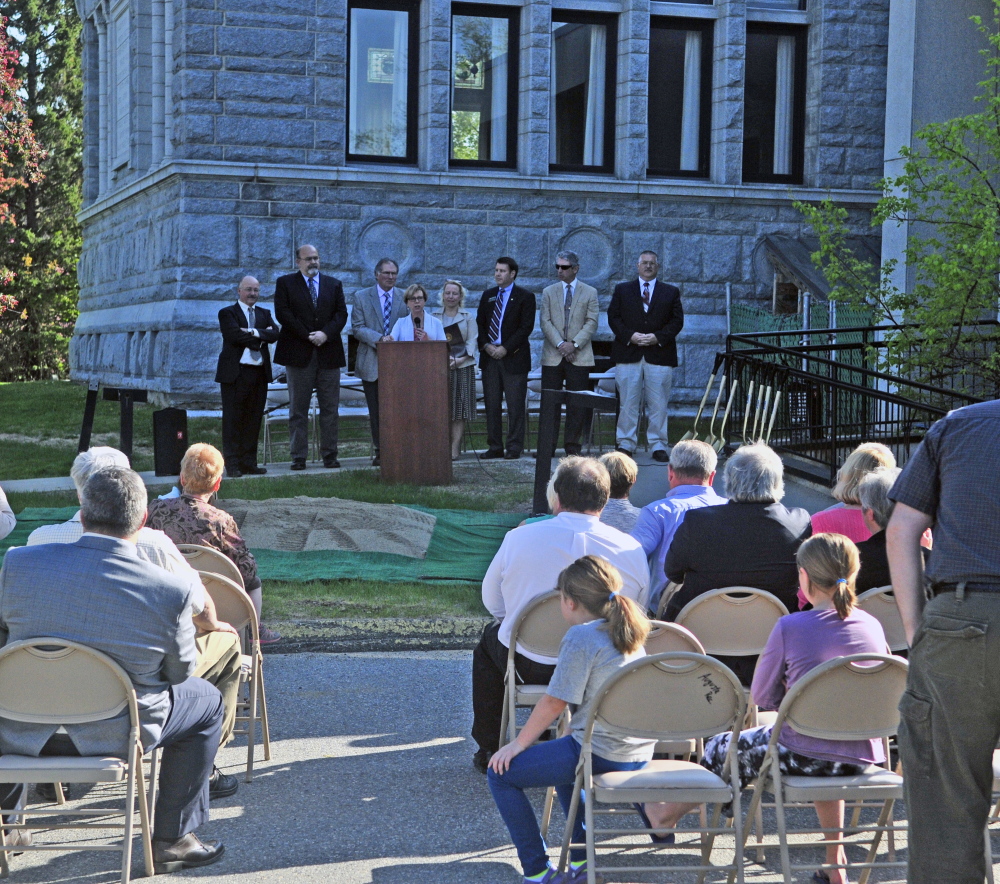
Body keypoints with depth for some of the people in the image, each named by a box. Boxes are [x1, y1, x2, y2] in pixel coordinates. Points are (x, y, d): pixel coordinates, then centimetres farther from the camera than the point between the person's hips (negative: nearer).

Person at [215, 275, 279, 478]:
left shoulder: (264, 314, 18)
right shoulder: (227, 313, 2)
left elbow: (274, 334, -1)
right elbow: (235, 335, -16)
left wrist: (253, 332, -14)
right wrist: (262, 334, -8)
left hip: (259, 373, 5)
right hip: (235, 373, -5)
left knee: (254, 419, 6)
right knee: (233, 419, -3)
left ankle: (249, 462, 10)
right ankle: (232, 464, -1)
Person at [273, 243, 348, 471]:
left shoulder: (333, 284, 15)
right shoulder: (285, 283, 6)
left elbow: (341, 313, 6)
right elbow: (283, 313, -4)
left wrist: (325, 334, -11)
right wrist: (308, 336, -11)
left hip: (329, 353, 2)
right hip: (298, 354, -2)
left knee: (330, 409, 2)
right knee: (298, 410, 0)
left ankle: (329, 456, 6)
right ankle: (299, 457, 3)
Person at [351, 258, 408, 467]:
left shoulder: (405, 298, 9)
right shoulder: (362, 297, 5)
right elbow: (357, 327, -3)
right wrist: (378, 338, -19)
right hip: (372, 362, 0)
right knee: (376, 410, 3)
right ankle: (381, 451, 9)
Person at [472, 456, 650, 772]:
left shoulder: (519, 538, -8)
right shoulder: (631, 549, -7)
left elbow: (492, 600, 6)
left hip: (530, 667, -1)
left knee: (489, 638, 32)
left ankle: (489, 749, 37)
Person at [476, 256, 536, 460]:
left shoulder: (525, 297, 1)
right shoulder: (488, 296, 16)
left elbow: (526, 327, -6)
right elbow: (479, 323, 14)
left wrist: (505, 348, -13)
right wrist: (486, 345, -4)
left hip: (513, 358, -5)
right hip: (490, 357, 5)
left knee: (515, 405, -4)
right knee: (492, 404, 4)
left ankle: (514, 448, 0)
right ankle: (495, 447, 8)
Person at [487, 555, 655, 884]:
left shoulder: (580, 637, -14)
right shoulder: (628, 631, 13)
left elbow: (555, 702, -14)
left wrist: (519, 743, -4)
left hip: (601, 754, -10)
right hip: (641, 751, 10)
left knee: (501, 774, 0)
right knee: (560, 756, 37)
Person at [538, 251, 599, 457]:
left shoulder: (590, 292, 8)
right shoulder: (549, 292, 12)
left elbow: (591, 323, 0)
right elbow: (545, 322, 2)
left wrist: (574, 344, -13)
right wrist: (560, 344, -11)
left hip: (579, 356, -1)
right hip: (552, 355, 1)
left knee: (577, 403, 0)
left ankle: (573, 445, 6)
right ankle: (548, 445, 4)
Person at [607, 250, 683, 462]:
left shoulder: (671, 292, 12)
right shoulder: (622, 290, 13)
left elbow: (677, 321, 5)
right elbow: (613, 317, 5)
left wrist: (658, 337, -10)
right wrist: (630, 336, -10)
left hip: (659, 354, 0)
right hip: (628, 354, 0)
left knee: (658, 403, -1)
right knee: (627, 403, 0)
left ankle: (658, 445, 4)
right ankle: (626, 444, 6)